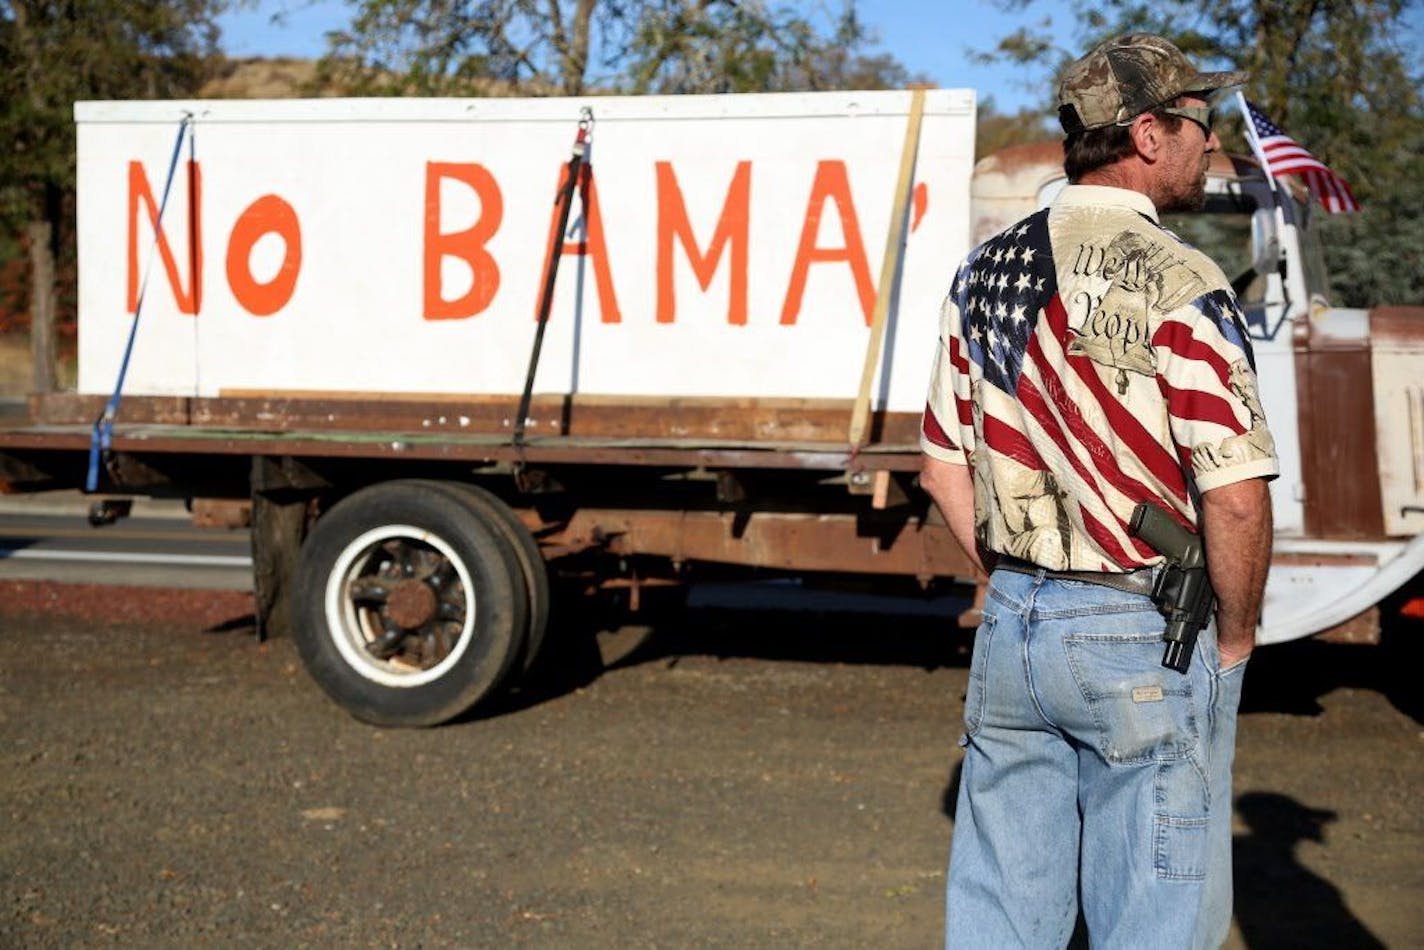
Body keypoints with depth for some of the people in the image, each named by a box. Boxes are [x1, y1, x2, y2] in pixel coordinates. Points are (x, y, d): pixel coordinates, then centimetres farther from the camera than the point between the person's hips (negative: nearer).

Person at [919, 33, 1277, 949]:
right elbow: (1235, 493, -18)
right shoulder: (1181, 285, -15)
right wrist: (1236, 636, -4)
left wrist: (1018, 585, 17)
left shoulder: (985, 272, 7)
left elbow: (946, 466, 12)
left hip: (1011, 630, 7)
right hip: (1146, 639, -7)